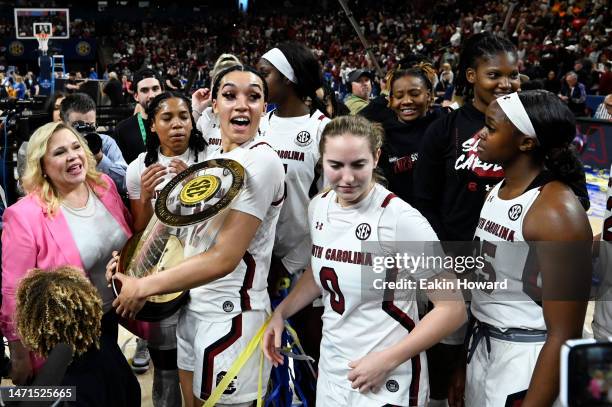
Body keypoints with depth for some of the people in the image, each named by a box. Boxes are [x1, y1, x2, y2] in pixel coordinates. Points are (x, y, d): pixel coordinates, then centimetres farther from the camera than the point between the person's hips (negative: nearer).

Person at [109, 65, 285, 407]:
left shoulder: (261, 161, -19)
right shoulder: (212, 157, 8)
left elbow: (225, 257, -23)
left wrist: (143, 287, -16)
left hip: (231, 314, -8)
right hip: (193, 305, 8)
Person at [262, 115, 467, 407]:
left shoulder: (399, 218, -20)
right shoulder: (318, 206, -1)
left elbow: (453, 309, -16)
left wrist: (387, 360, -18)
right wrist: (280, 312, 5)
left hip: (387, 382, -6)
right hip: (330, 371, 7)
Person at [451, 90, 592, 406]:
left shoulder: (557, 210, -21)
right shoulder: (497, 191, 5)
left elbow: (564, 335, -21)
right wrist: (463, 363, 14)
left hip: (525, 361, -8)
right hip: (481, 348, 8)